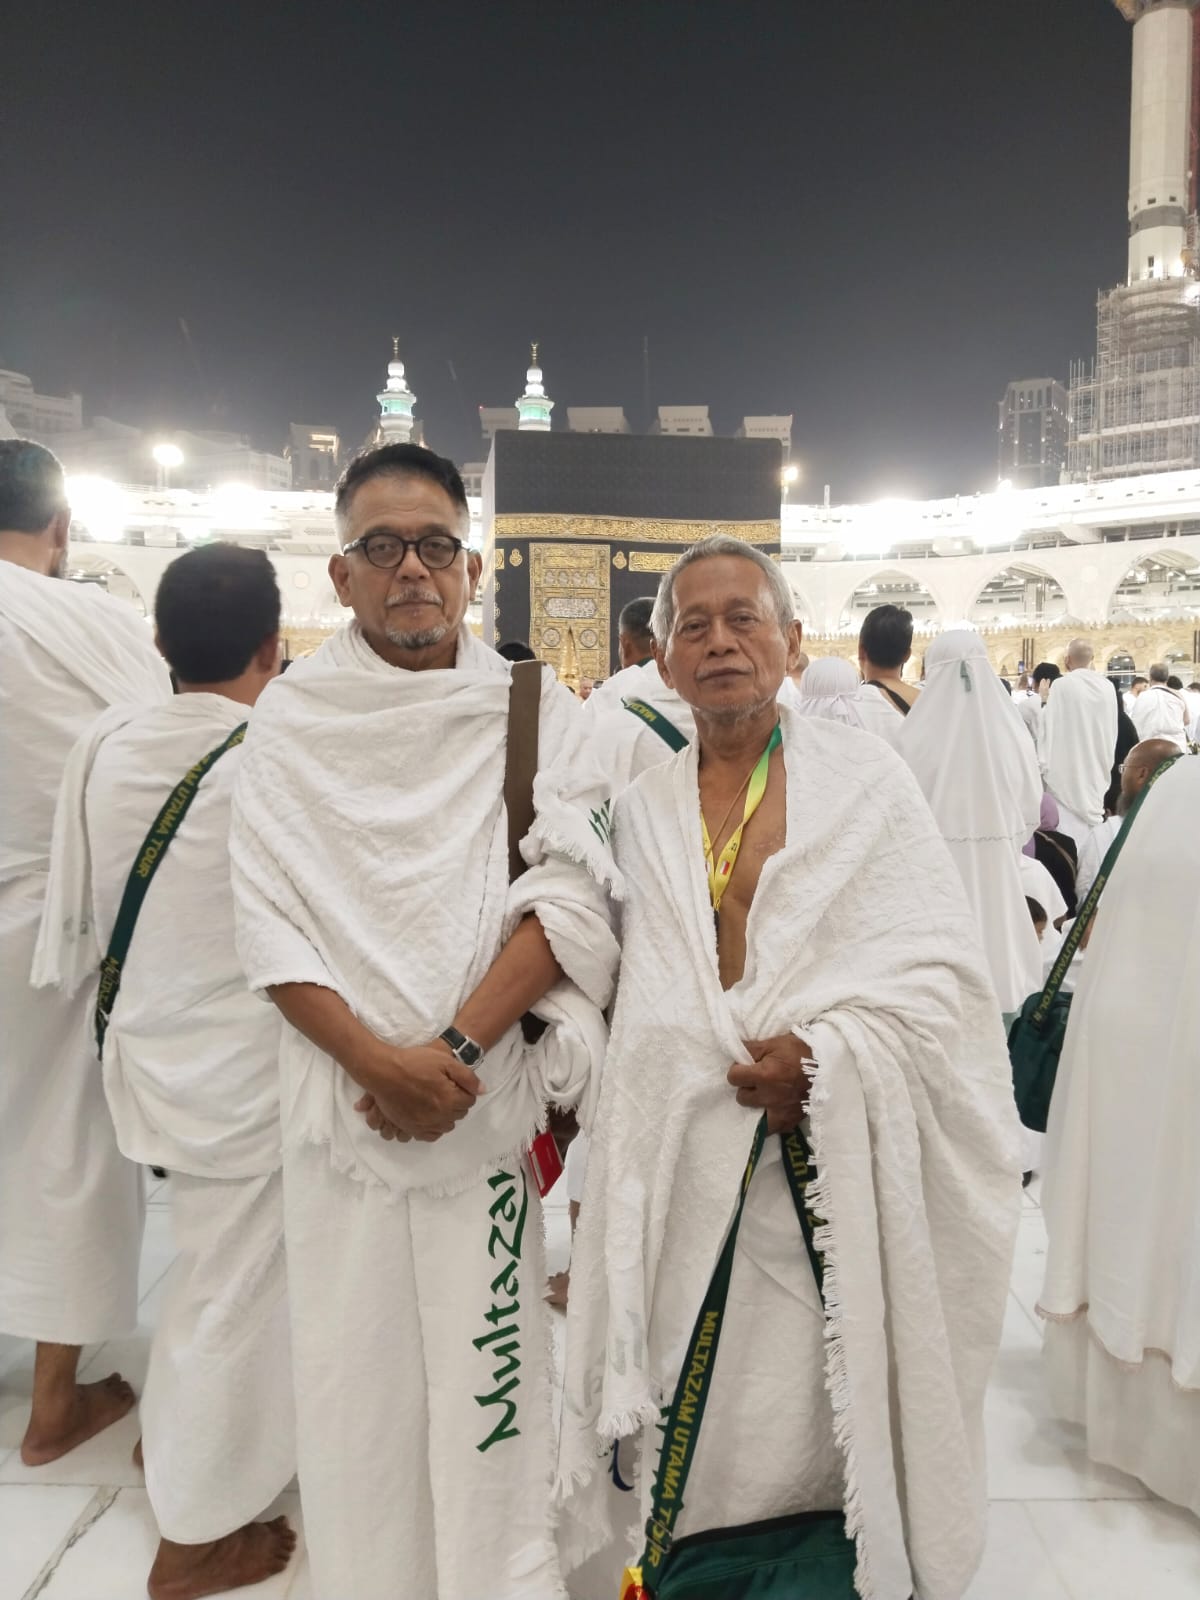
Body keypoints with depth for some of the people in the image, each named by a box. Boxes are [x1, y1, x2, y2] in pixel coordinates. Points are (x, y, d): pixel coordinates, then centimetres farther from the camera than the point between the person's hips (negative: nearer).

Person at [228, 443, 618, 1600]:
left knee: (490, 1370, 4)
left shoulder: (537, 710, 2)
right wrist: (376, 1057, -13)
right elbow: (267, 920, -1)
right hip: (337, 1094, 1)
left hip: (490, 1097, -1)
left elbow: (569, 896, -5)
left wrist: (457, 1047, -14)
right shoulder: (290, 717, 4)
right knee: (349, 1371, 9)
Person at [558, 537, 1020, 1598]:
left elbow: (944, 971, -6)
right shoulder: (644, 810, 9)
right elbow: (633, 1002, 11)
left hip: (839, 1150, -2)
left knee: (824, 1387, 4)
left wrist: (826, 1054, -17)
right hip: (686, 1159, 3)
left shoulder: (865, 779, 0)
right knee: (699, 1413, 9)